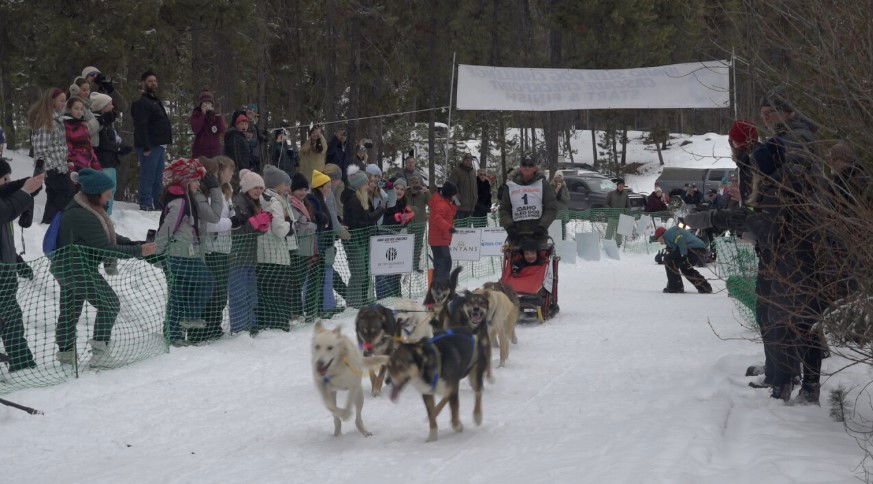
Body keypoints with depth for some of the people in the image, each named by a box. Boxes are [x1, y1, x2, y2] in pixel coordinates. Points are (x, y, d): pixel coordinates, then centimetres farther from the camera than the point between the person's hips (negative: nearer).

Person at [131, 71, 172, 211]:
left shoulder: (157, 102, 22)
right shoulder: (141, 103, -10)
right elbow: (141, 127, -18)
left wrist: (166, 145, 22)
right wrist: (146, 147, -24)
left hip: (160, 145, 10)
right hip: (149, 147, -10)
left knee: (157, 178, 12)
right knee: (148, 177, -9)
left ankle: (156, 203, 17)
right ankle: (146, 204, -8)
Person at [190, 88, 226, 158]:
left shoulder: (216, 113, 10)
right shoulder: (196, 114, 7)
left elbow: (222, 130, -3)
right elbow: (195, 129, -12)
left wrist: (218, 116, -11)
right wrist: (203, 114, -11)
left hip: (214, 149, 1)